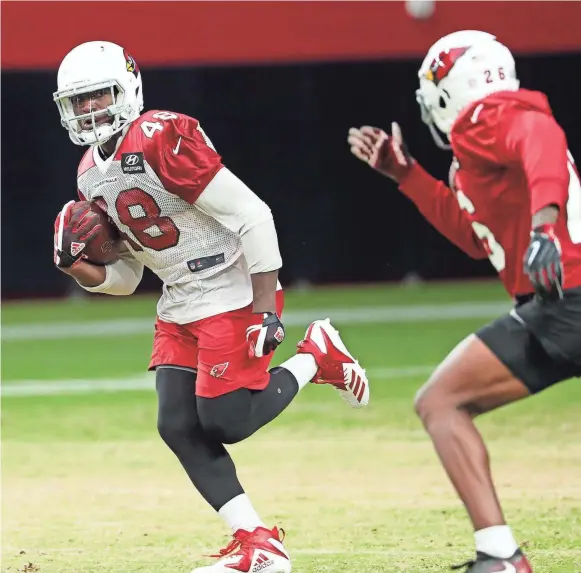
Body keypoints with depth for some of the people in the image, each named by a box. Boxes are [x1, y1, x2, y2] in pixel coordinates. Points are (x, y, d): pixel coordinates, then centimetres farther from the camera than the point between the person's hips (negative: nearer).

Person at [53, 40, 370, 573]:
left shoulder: (161, 140, -21)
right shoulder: (91, 176, 7)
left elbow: (252, 217, -21)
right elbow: (124, 274, 15)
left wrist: (267, 309, -22)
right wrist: (80, 269, -8)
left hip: (233, 291, -8)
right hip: (180, 305, 8)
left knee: (225, 423, -10)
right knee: (178, 427, -2)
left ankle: (317, 355, 13)